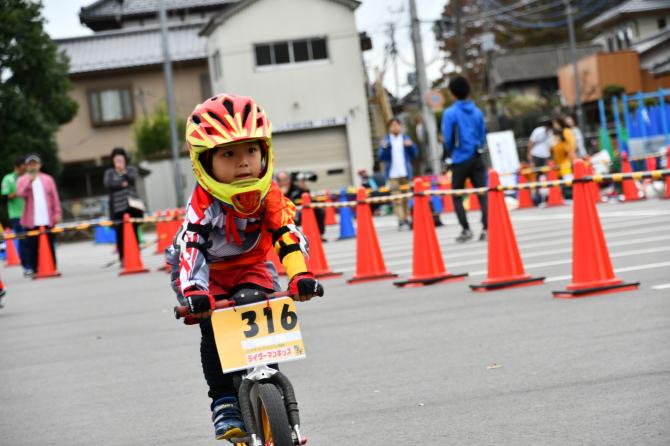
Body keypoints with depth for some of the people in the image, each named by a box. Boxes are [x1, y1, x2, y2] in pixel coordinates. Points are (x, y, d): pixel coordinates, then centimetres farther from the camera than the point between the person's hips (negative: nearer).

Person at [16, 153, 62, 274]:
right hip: (31, 222, -1)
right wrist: (29, 181, -23)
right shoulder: (22, 180, 6)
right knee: (33, 247, 0)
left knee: (50, 246, 5)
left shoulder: (48, 179, 10)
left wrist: (57, 213, 0)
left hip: (47, 220, 1)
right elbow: (21, 193, -12)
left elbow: (55, 197, 7)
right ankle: (34, 270, 3)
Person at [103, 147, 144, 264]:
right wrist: (122, 184, -7)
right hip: (118, 207, -1)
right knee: (120, 233, -7)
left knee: (134, 231, -1)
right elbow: (107, 184, -5)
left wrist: (123, 171, -16)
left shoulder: (131, 169, 13)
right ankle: (122, 258, -4)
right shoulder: (109, 173, 12)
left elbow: (133, 179, -6)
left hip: (132, 205, 1)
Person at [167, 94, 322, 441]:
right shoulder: (203, 203, -30)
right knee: (214, 329, -22)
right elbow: (191, 247, -41)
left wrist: (301, 275, -46)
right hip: (207, 274, -2)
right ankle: (224, 403, -12)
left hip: (251, 269, 2)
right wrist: (194, 293, -58)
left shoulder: (269, 195, -21)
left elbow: (288, 236, -28)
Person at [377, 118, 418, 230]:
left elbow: (414, 154, 6)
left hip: (405, 173, 2)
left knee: (406, 197, 8)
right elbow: (380, 157, -2)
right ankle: (401, 220, -16)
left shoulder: (406, 139, 7)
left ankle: (406, 218, 18)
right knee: (396, 198, -11)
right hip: (393, 174, -2)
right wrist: (384, 148, -19)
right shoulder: (386, 140, 3)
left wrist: (411, 146, -12)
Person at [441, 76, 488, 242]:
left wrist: (449, 154, 10)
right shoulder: (477, 111, 7)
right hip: (477, 158, 3)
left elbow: (448, 138, -7)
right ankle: (486, 228, -9)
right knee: (482, 194, 1)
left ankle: (466, 229, 1)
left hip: (460, 160, -3)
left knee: (457, 197, 8)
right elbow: (483, 135, 9)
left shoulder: (450, 113, -7)